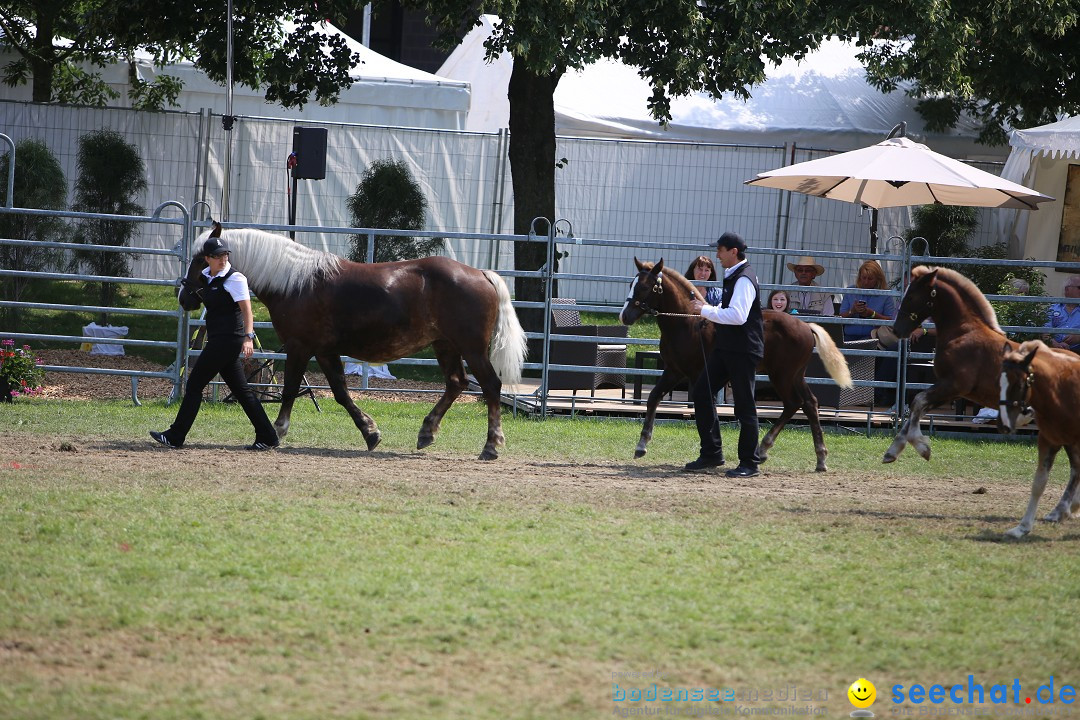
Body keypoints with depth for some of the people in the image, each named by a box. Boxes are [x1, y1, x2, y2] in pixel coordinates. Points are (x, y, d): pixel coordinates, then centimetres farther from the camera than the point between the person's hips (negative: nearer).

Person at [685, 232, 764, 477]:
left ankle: (749, 462, 3)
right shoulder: (732, 277, 14)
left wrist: (706, 310, -21)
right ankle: (711, 453, 15)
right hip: (725, 347, 10)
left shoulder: (744, 280, -17)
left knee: (744, 406, -4)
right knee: (701, 392, 9)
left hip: (742, 351, -10)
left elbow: (737, 316, -28)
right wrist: (706, 310, 10)